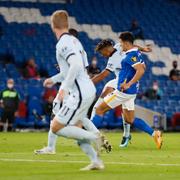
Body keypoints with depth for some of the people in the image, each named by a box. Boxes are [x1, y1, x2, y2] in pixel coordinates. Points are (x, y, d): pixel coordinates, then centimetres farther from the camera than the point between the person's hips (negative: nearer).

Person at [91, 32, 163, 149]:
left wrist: (128, 84, -33)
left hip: (123, 91, -10)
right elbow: (143, 67, 27)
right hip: (130, 92, 10)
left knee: (99, 109, -2)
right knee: (130, 120, 14)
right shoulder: (137, 53, 11)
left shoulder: (131, 55, -18)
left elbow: (141, 70, -29)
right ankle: (154, 134, 6)